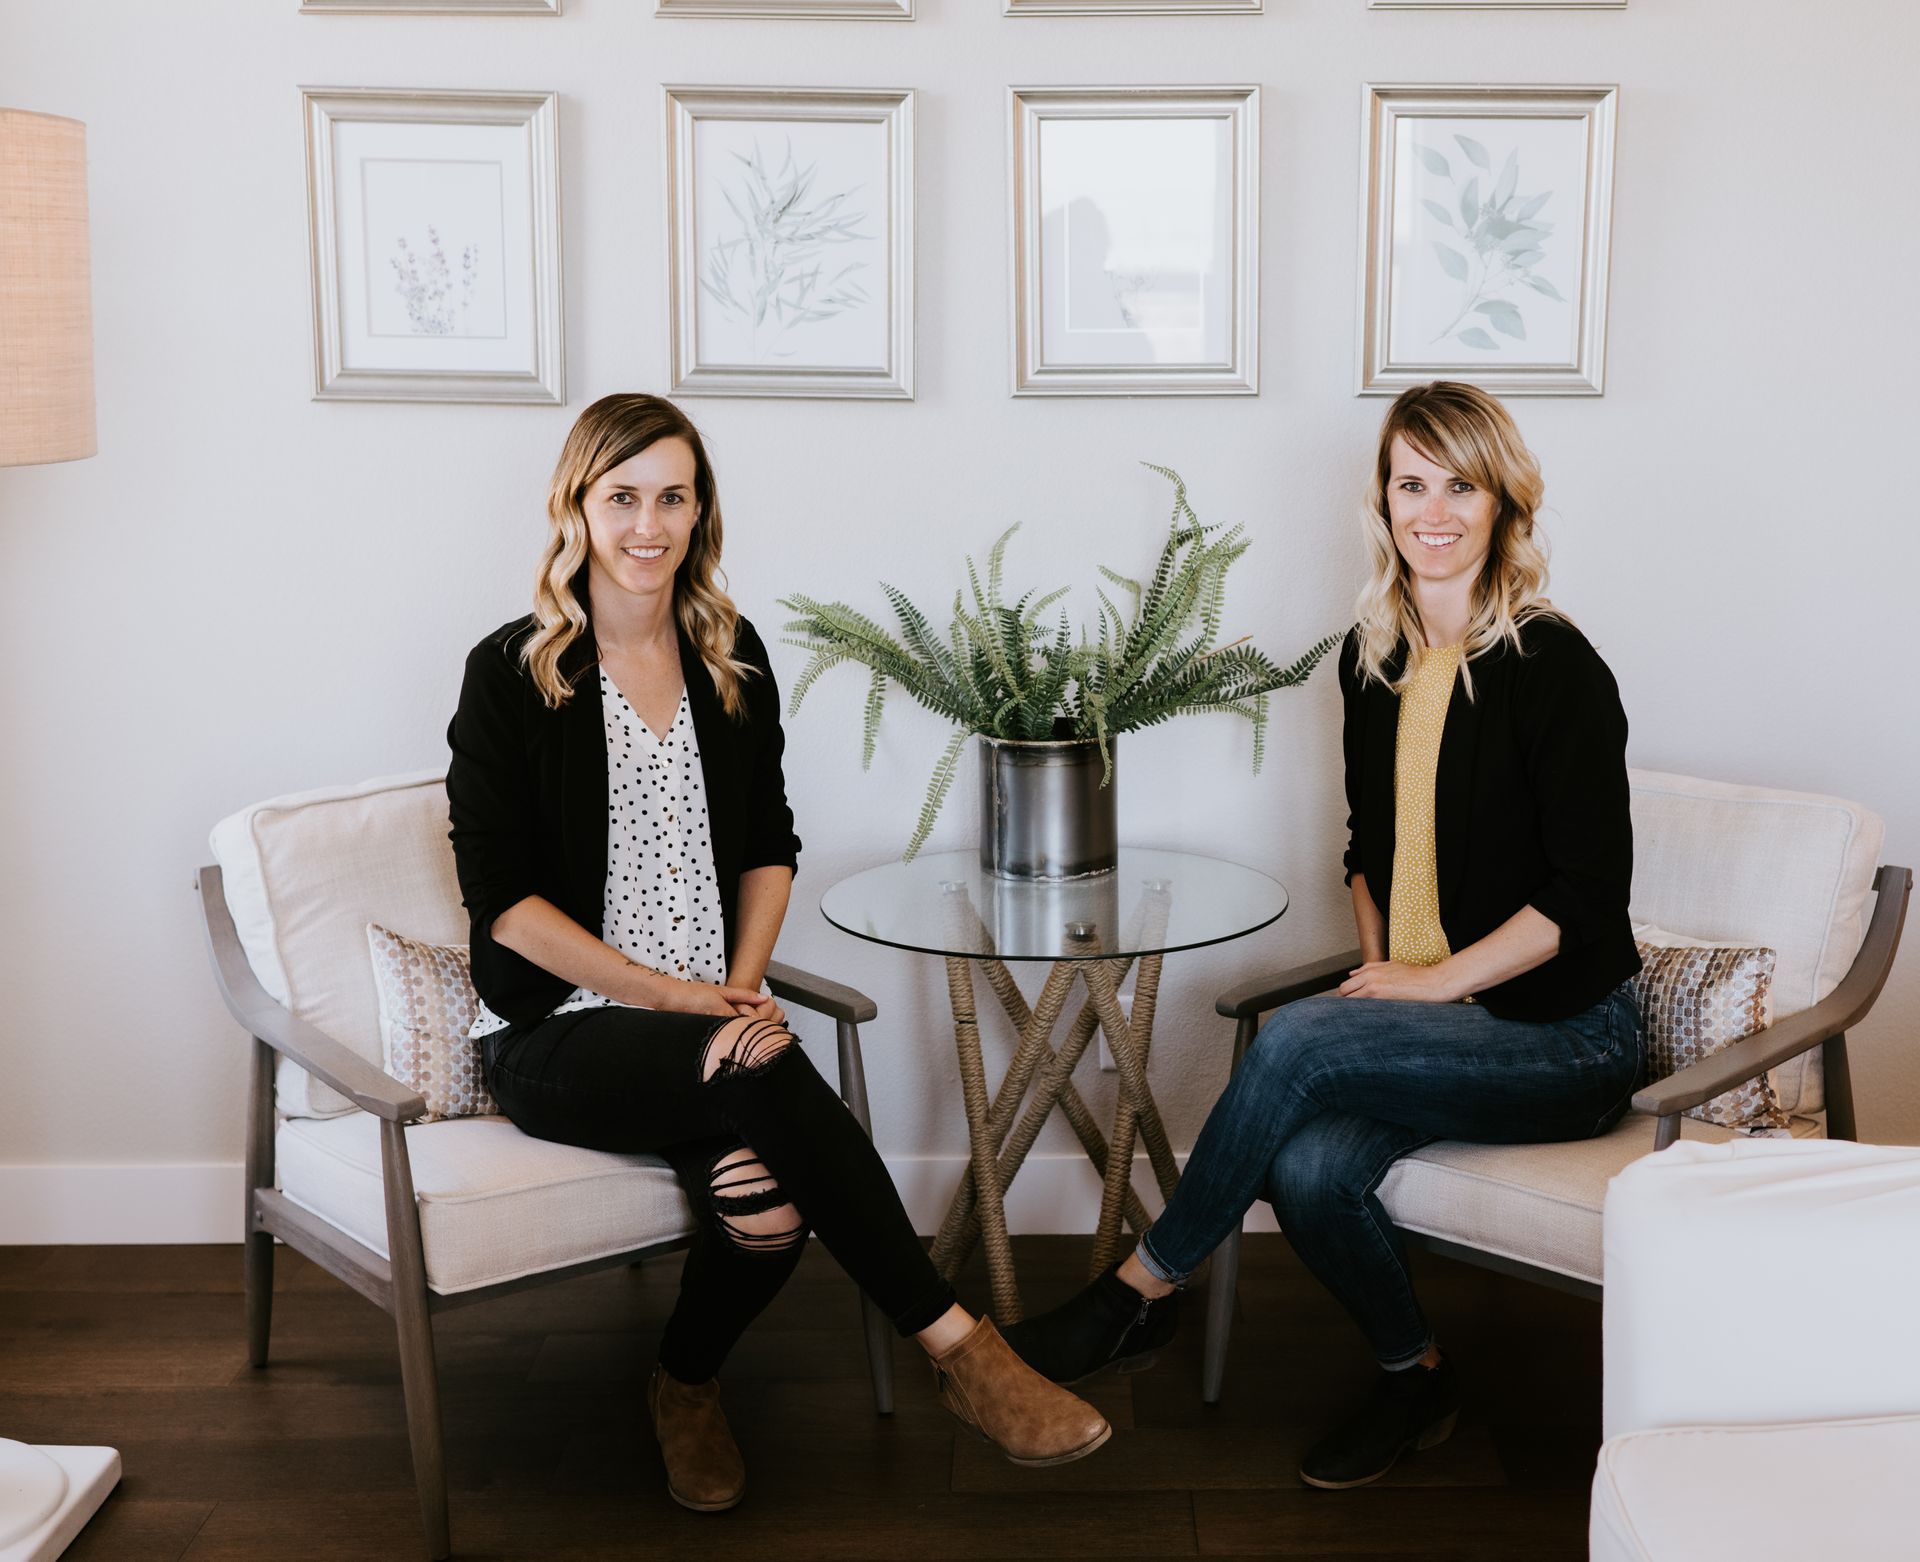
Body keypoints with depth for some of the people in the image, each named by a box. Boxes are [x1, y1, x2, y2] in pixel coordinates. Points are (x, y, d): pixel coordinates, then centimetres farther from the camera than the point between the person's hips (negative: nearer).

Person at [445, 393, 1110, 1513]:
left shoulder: (733, 657, 9)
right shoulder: (512, 673, -5)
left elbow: (770, 846, 13)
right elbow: (505, 899, -8)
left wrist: (741, 989, -5)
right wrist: (680, 1000, -13)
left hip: (709, 1019, 4)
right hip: (559, 1032, -4)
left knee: (767, 1209, -26)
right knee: (771, 1076, -33)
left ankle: (687, 1388, 7)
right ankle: (955, 1344, -24)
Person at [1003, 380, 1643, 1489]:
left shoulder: (1555, 668, -13)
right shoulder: (1375, 660, 8)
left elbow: (1587, 891, -14)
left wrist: (1436, 982, -15)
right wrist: (1379, 965, 3)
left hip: (1563, 1035, -5)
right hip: (1432, 1014, 5)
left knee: (1298, 1042, -28)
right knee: (1309, 1167, -25)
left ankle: (1143, 1292, -10)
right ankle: (1415, 1375, 2)